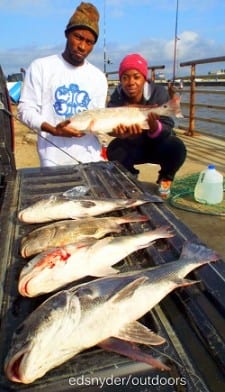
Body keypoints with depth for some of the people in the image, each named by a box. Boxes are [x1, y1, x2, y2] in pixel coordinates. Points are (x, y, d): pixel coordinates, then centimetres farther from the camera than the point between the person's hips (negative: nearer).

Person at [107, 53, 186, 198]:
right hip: (132, 147, 2)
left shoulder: (159, 93, -22)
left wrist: (154, 126, -52)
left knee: (177, 147, -32)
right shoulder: (117, 97, -16)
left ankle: (165, 178, 2)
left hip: (157, 145, -1)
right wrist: (120, 131, -51)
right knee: (114, 150, -27)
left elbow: (167, 129, -28)